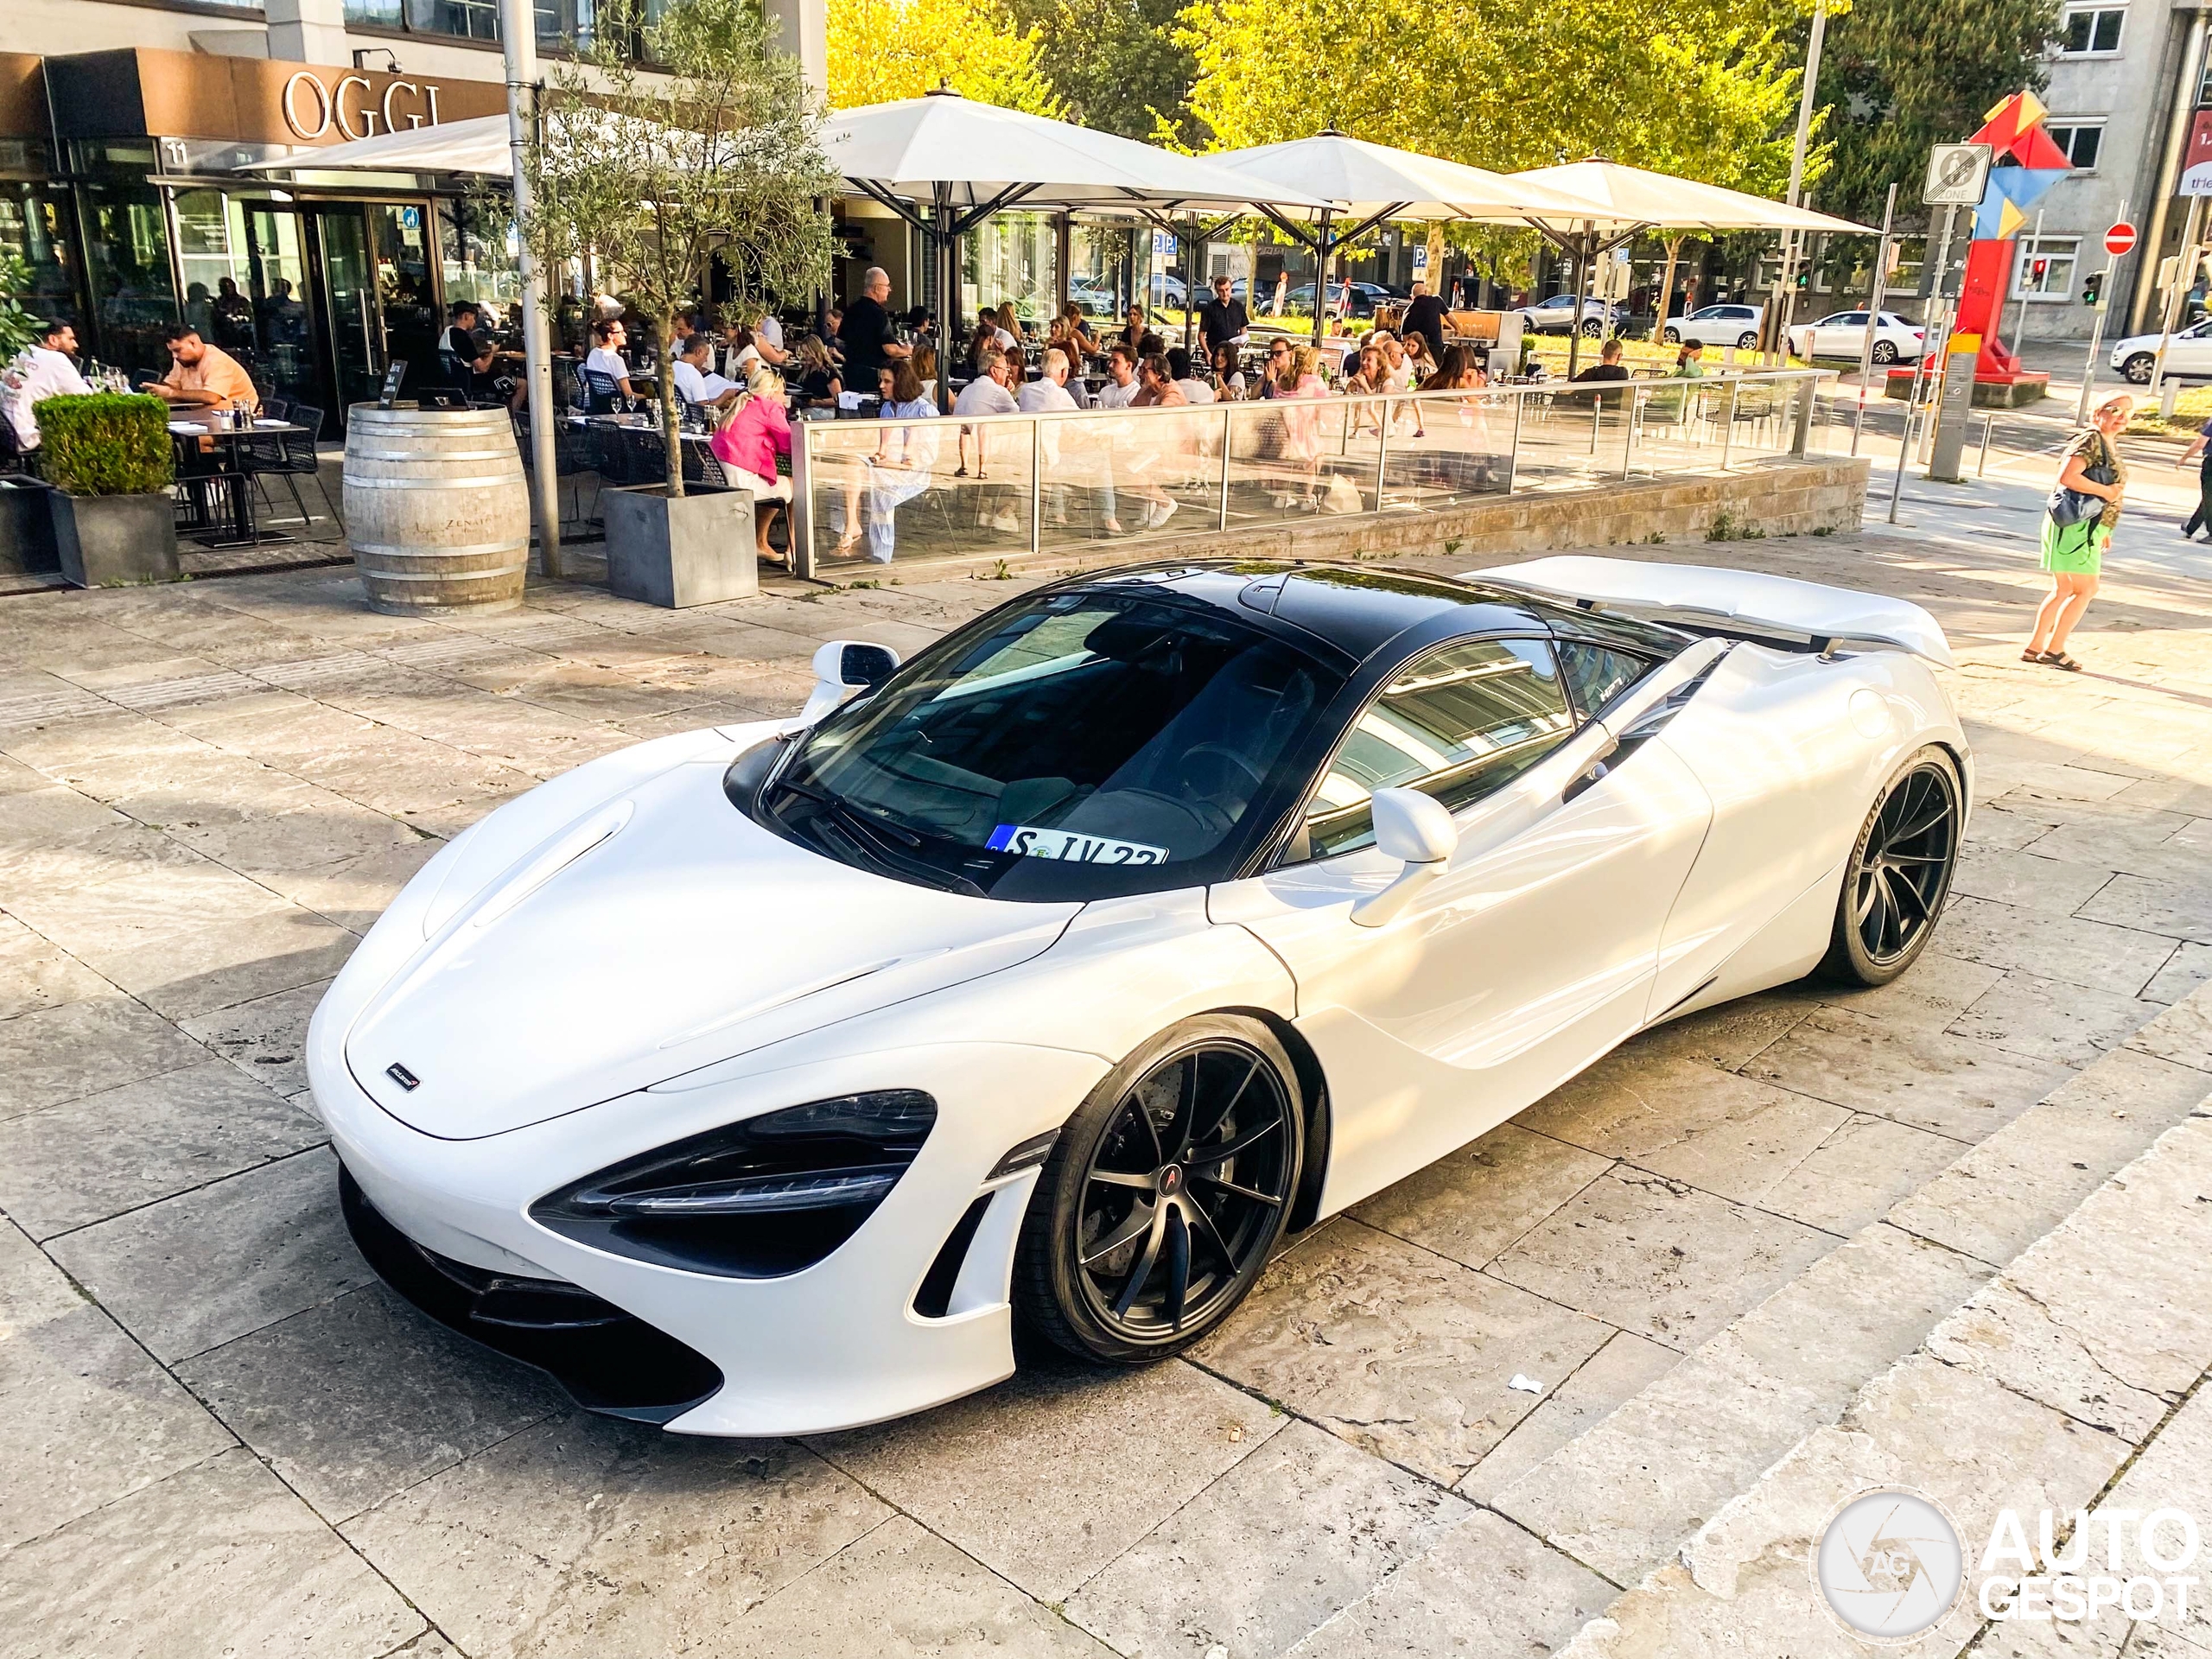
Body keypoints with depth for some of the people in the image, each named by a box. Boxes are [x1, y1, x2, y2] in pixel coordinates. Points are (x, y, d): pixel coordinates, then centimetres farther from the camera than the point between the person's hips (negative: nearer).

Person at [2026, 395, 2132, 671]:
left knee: (2064, 590, 12)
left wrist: (2102, 530, 21)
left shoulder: (2108, 446, 17)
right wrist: (2105, 491, -19)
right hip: (2075, 525, -10)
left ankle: (2035, 647, 16)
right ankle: (2054, 649, -1)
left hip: (2086, 527, 10)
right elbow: (2067, 477, -26)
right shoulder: (2092, 440, -13)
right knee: (2087, 589, -6)